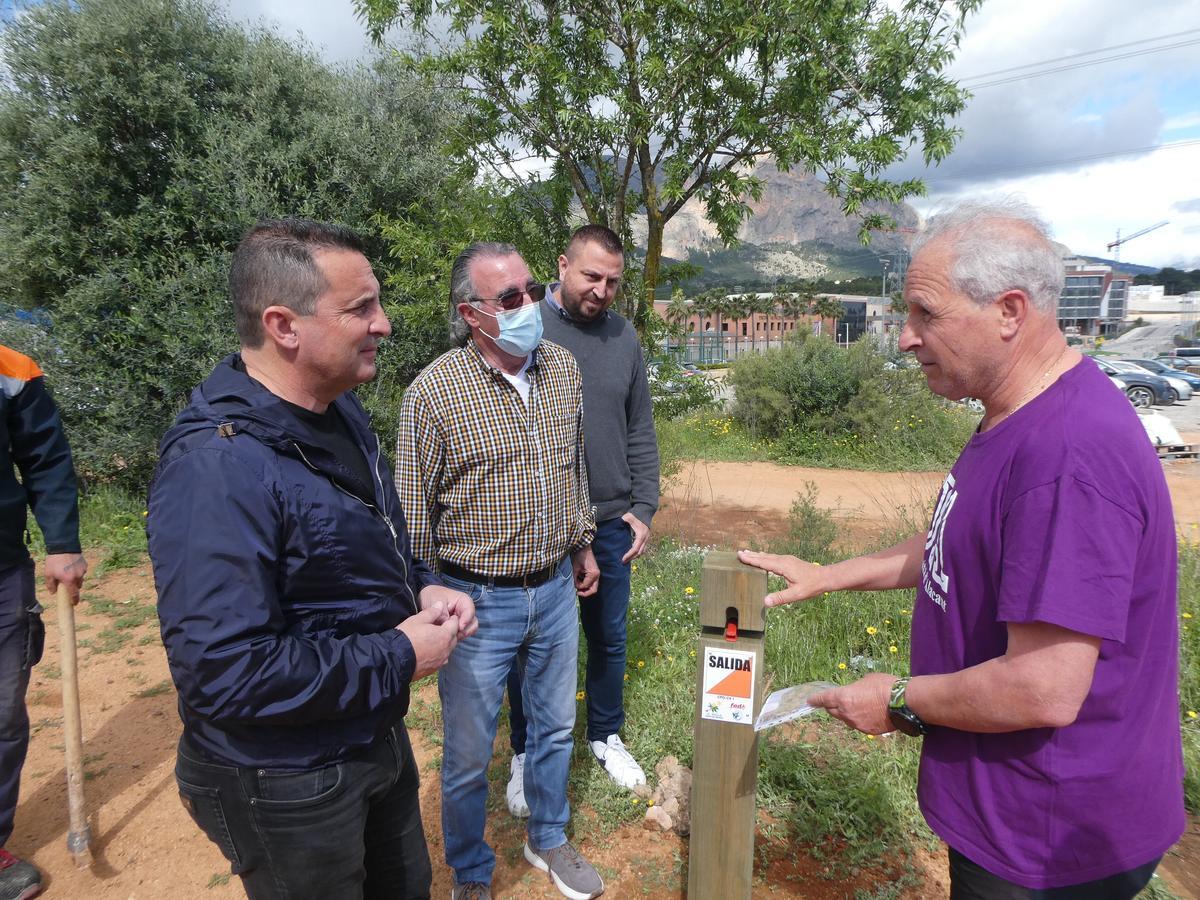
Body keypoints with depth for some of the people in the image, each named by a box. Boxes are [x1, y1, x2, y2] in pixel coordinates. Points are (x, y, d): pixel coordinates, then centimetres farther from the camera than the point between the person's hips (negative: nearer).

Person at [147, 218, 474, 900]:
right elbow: (222, 672, -33)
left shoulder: (344, 415, 0)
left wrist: (423, 588, -6)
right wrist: (398, 658, -24)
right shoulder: (218, 468, -30)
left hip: (379, 737, 8)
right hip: (284, 787, -8)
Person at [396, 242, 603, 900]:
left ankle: (548, 839, 50)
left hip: (556, 589, 5)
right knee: (469, 754, 14)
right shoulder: (434, 393, -18)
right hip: (478, 600, -5)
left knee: (554, 728, 23)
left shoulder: (563, 367, 0)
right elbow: (414, 514, -11)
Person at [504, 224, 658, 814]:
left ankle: (606, 736, 42)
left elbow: (640, 432, 10)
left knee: (609, 638, 18)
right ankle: (526, 754, 35)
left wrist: (643, 508, 6)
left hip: (611, 522, 4)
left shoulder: (623, 336, 6)